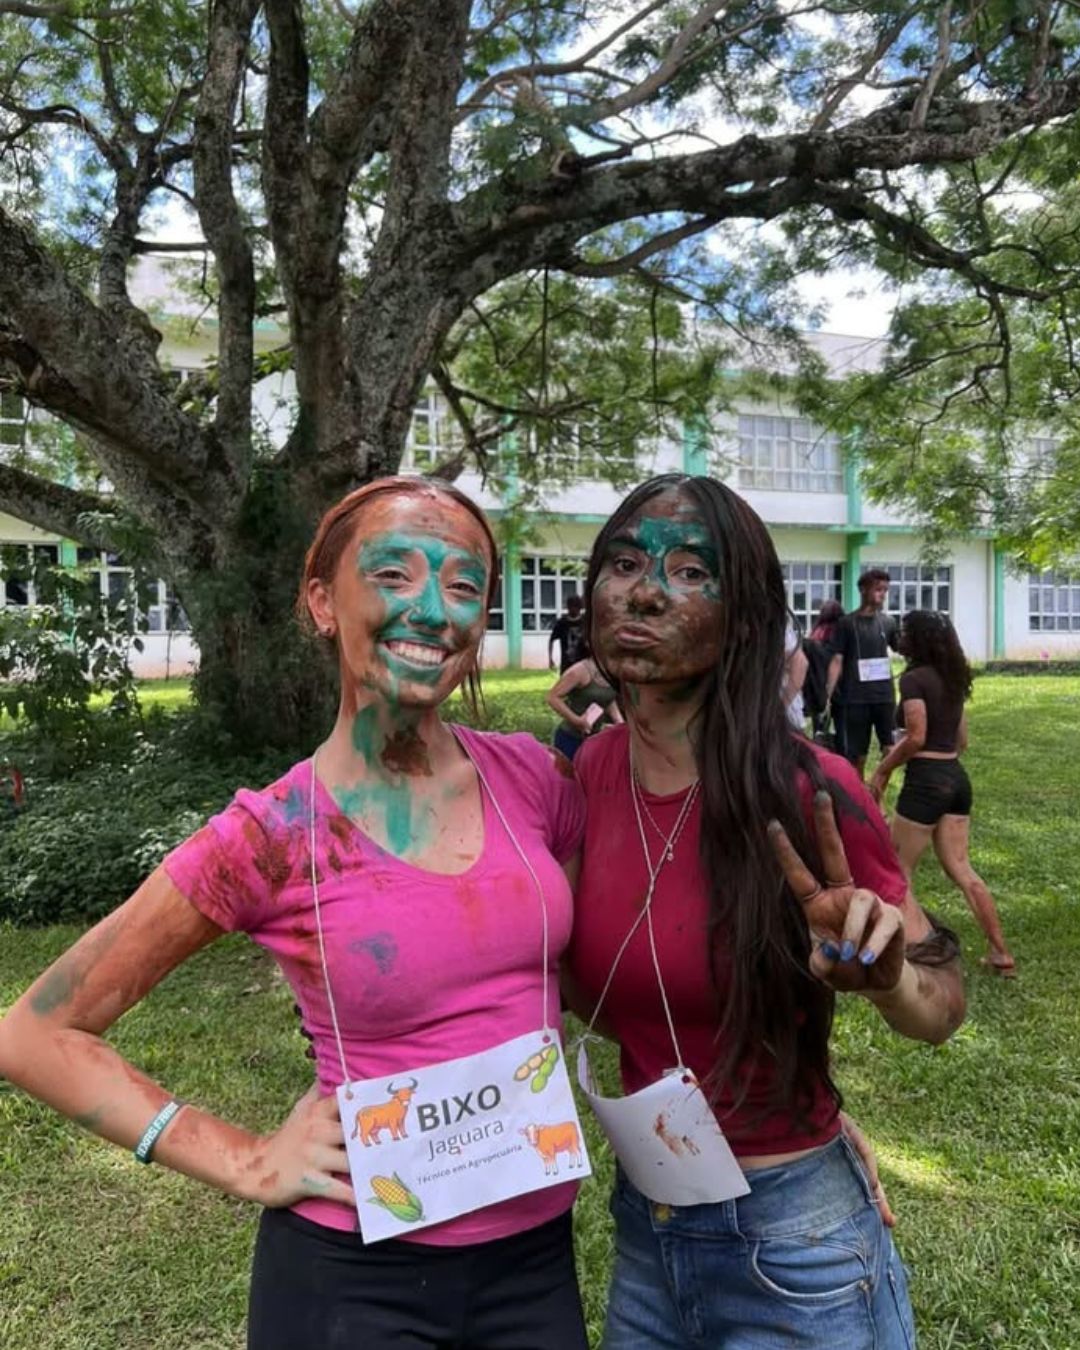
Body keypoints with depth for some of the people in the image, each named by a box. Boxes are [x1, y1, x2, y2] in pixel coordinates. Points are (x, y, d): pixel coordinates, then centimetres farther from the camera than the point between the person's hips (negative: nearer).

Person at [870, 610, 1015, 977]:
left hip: (925, 780, -8)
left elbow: (916, 737, -19)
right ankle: (1001, 953, 13)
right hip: (957, 777, 8)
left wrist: (882, 771, -8)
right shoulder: (953, 678, 13)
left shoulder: (913, 678, -13)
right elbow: (962, 739, 17)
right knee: (960, 868, 12)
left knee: (898, 870, 6)